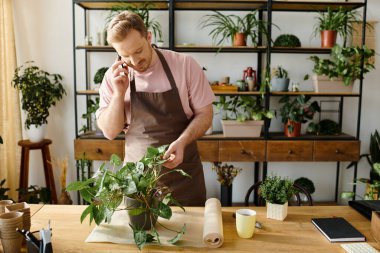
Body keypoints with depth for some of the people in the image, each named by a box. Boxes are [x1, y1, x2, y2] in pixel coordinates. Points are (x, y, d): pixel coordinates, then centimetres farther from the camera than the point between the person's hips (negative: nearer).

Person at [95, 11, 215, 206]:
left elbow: (204, 113, -4)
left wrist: (182, 142, -20)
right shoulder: (113, 77, -3)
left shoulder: (185, 65, -9)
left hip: (183, 170, -1)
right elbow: (110, 131, -2)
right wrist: (119, 93, -16)